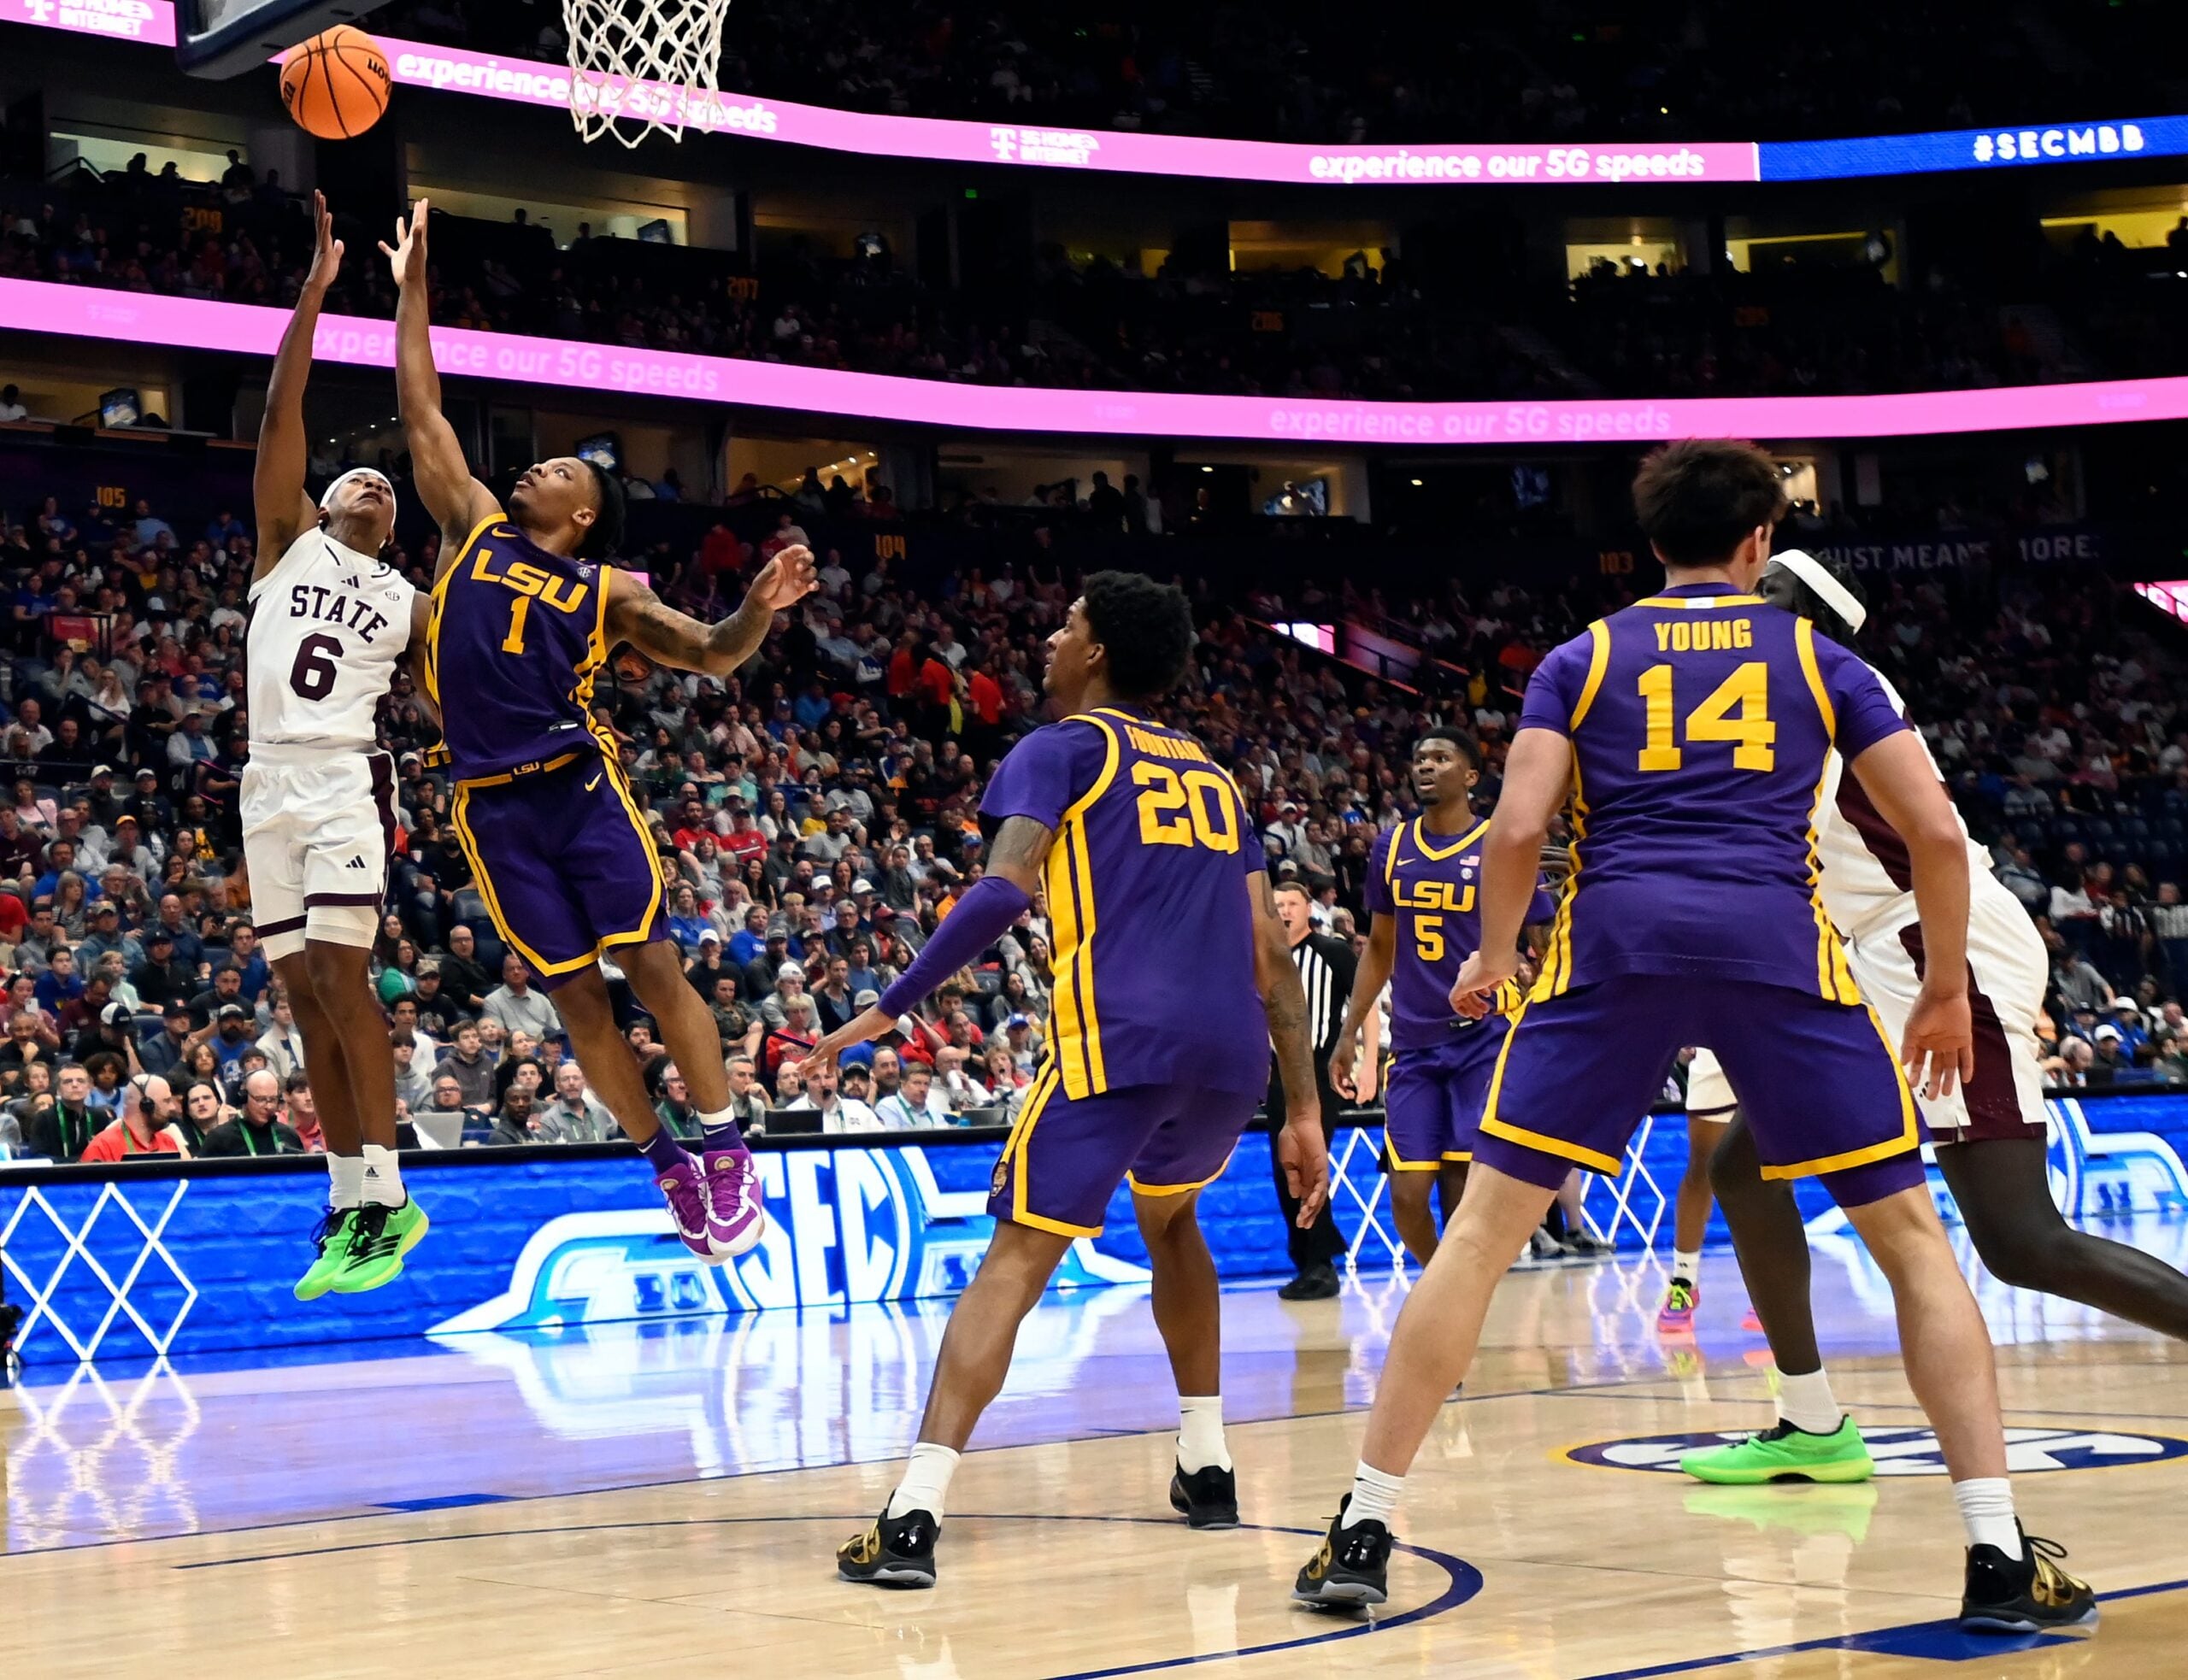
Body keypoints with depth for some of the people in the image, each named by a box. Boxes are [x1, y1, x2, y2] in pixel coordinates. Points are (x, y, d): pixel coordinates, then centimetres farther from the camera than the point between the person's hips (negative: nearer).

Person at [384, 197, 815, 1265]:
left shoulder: (606, 593, 7)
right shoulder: (474, 527, 13)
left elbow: (711, 656, 2)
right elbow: (421, 417, 14)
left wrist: (761, 606, -19)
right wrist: (413, 291, 13)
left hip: (580, 785, -2)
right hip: (494, 807, 2)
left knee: (650, 964, -8)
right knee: (574, 993, 2)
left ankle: (726, 1154, -1)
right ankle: (669, 1169, 11)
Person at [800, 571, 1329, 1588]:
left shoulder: (1063, 749, 8)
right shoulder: (1213, 776, 26)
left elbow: (1001, 893, -10)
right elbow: (1272, 953, 21)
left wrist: (887, 1009, -5)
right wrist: (1303, 1110, 21)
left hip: (1118, 1043, -5)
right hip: (1232, 1051, 6)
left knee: (1015, 1262, -4)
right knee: (1168, 1218, 32)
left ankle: (914, 1515, -17)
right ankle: (1206, 1468, 30)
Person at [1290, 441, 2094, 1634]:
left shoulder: (1584, 659, 17)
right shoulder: (1819, 659, 17)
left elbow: (1515, 830, 4)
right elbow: (1936, 832, 9)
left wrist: (1491, 959, 21)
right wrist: (1947, 988, 21)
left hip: (1615, 946, 0)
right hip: (1778, 948, 0)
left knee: (1482, 1231, 8)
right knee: (1911, 1237, 11)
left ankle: (1363, 1532, 4)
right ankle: (2001, 1558, 3)